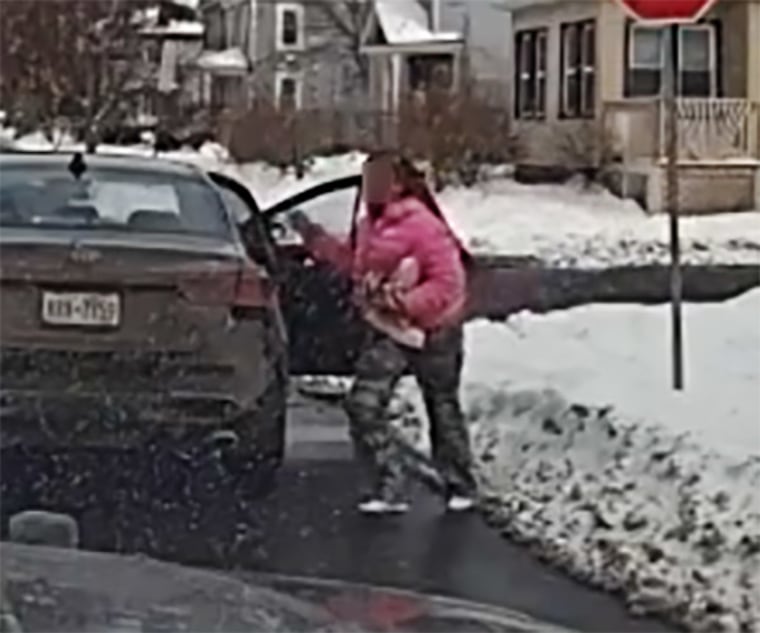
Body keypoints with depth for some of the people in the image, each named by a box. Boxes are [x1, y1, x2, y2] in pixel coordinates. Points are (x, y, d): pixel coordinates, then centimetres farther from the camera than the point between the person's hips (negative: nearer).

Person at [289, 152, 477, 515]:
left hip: (433, 332, -6)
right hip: (389, 332, 6)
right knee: (363, 405, -10)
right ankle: (389, 489, -2)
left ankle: (460, 486, 32)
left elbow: (449, 283, -22)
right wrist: (315, 238, 10)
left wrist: (402, 301, -28)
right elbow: (351, 261, 19)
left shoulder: (424, 227, -22)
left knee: (443, 410, 12)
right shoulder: (368, 226, 1)